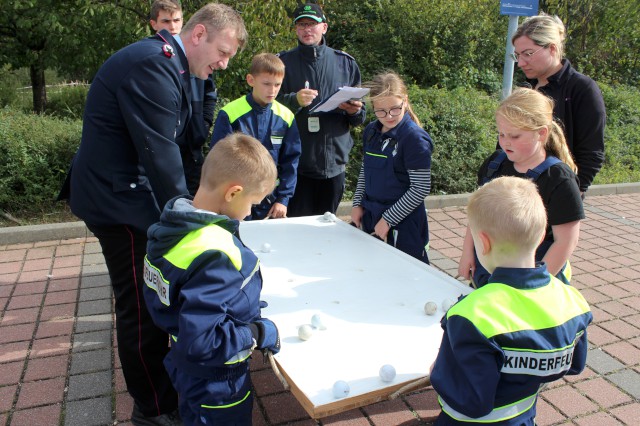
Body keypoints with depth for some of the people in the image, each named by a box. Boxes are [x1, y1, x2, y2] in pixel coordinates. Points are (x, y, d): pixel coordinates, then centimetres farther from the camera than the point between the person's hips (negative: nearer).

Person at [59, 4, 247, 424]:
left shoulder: (167, 63, 12)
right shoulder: (153, 63, -21)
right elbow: (159, 153, -24)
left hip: (125, 194, 10)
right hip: (119, 201, -10)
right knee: (143, 308, 2)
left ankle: (161, 383, 37)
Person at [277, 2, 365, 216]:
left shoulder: (345, 63, 8)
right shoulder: (283, 62, 2)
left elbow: (358, 118, 12)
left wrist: (355, 111, -11)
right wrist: (295, 101, -19)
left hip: (334, 162, 2)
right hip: (296, 164, -2)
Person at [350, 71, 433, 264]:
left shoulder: (415, 138, -16)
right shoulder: (371, 132, 5)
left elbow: (421, 188, -17)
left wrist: (388, 219, -16)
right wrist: (357, 204, 7)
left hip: (403, 225, -6)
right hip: (369, 217, 6)